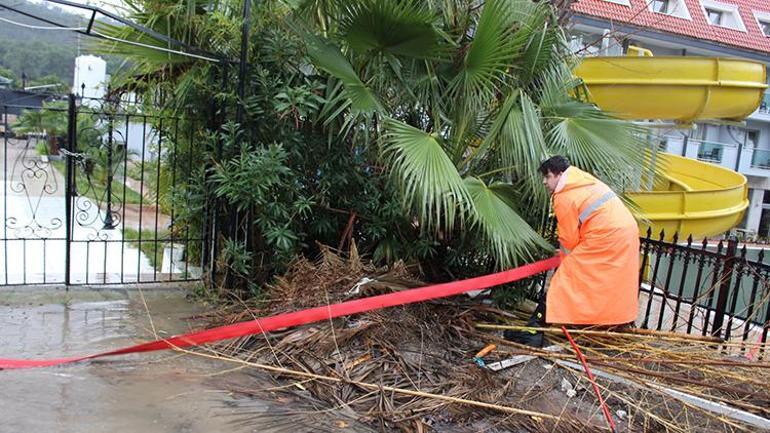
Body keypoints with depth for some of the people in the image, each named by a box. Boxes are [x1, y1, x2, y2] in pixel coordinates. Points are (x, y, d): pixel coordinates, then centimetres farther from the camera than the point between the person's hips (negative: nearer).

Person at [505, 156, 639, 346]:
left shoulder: (564, 198, -8)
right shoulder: (587, 181, 19)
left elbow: (568, 238, -5)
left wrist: (565, 258, 14)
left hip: (604, 236, -9)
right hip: (627, 231, 9)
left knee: (566, 279, -7)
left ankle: (534, 331, -9)